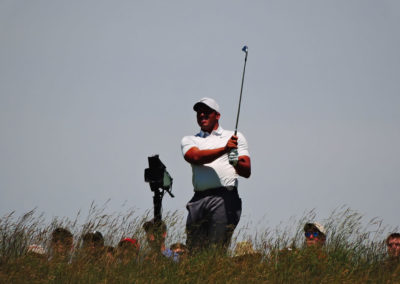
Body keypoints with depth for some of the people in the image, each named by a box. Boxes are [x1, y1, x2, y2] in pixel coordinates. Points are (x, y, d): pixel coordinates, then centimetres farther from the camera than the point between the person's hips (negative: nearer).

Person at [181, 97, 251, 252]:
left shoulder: (235, 137, 17)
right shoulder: (189, 140, 19)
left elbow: (247, 171, 8)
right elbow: (196, 157, -5)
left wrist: (236, 163, -15)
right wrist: (224, 149, -18)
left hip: (225, 198, -2)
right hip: (199, 199, 2)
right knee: (194, 250, -2)